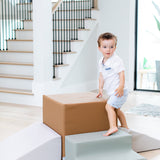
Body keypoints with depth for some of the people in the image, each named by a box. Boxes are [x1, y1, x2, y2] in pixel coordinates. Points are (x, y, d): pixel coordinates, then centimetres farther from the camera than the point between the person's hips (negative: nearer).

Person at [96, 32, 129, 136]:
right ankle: (124, 126, 39)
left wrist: (121, 86, -32)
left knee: (109, 106, -20)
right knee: (116, 109, 23)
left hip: (119, 91, -10)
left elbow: (121, 74, -22)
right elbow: (101, 76, 16)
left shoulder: (117, 60, -18)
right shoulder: (101, 62, 7)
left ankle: (113, 127, -26)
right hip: (112, 92, 10)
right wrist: (100, 89, 17)